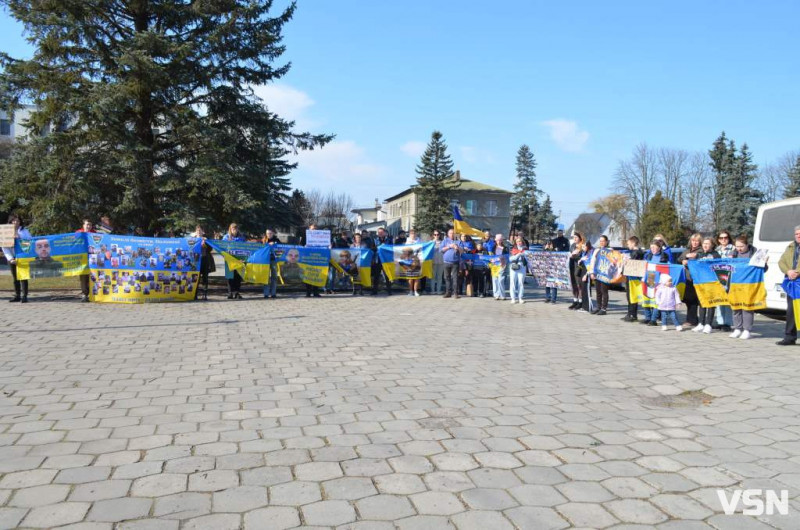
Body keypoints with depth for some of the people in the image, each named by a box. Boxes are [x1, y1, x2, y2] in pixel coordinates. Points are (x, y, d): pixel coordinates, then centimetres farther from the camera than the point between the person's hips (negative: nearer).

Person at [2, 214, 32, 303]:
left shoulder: (24, 231, 6)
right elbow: (5, 247, 2)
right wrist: (10, 258, -8)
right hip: (12, 258, 2)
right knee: (15, 277, 7)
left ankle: (24, 296, -7)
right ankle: (17, 295, 12)